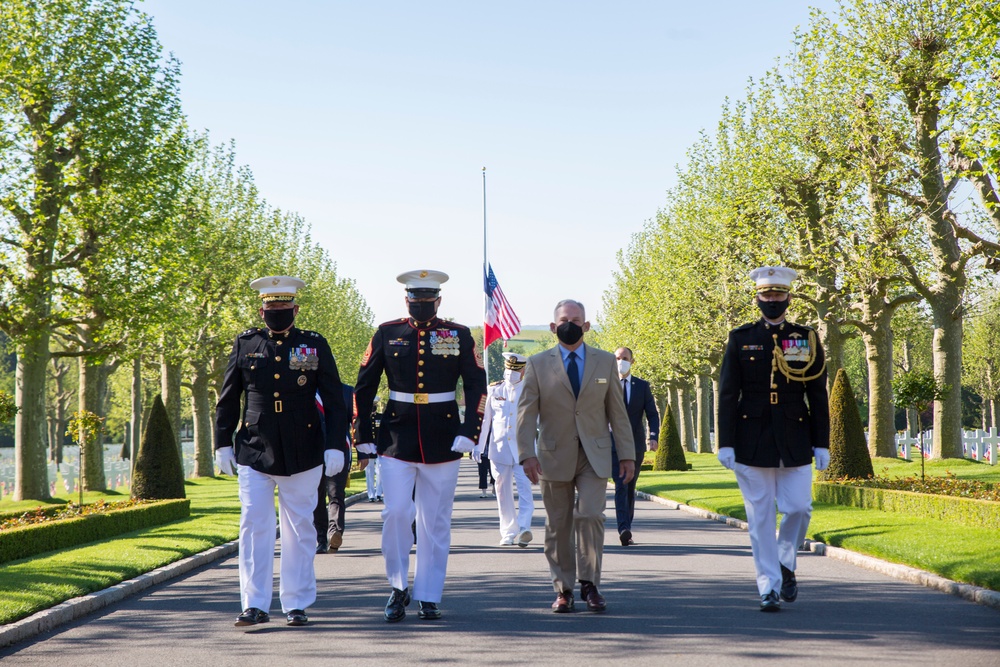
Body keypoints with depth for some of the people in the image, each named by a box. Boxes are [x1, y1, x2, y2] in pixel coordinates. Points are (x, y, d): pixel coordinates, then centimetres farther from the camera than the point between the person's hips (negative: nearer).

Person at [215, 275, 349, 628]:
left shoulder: (315, 346, 3)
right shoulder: (245, 344, 6)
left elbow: (334, 401, 2)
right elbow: (227, 400, 11)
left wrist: (335, 445, -5)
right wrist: (222, 443, 7)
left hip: (303, 453, 0)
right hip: (254, 452, 1)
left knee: (299, 529, 5)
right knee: (254, 526, -3)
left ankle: (297, 604, 14)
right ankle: (255, 605, 1)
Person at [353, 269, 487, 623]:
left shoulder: (459, 336, 3)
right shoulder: (387, 334, 5)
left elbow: (477, 387, 2)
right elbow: (363, 387, 9)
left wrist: (468, 433, -8)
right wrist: (363, 436, 4)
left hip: (443, 443, 0)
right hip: (396, 440, 0)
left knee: (436, 522, 4)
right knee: (395, 514, -7)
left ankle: (429, 598, 13)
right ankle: (398, 588, 11)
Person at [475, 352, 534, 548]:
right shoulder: (494, 390, 9)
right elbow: (484, 418, 13)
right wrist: (478, 445, 10)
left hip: (522, 449, -2)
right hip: (499, 449, 2)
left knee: (524, 487, -15)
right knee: (503, 492, 5)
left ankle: (524, 528, -22)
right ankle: (509, 533, 11)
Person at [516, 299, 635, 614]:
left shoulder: (605, 362, 8)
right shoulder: (538, 364, 4)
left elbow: (617, 411, 9)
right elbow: (526, 413, -2)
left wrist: (627, 454, 5)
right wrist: (527, 454, -13)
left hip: (594, 456, 0)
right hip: (555, 457, 0)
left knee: (591, 515, -14)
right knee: (558, 526, 4)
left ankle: (589, 584, -2)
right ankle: (563, 590, 13)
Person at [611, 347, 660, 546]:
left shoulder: (642, 386, 8)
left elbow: (652, 414, 5)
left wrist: (653, 436, -12)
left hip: (636, 445, 2)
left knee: (630, 488, 10)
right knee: (620, 486, -15)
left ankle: (627, 526, 20)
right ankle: (624, 530, -24)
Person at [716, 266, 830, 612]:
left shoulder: (807, 339, 6)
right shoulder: (740, 338, 4)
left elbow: (818, 395, 7)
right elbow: (727, 394, 2)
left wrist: (822, 444, 2)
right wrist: (725, 442, -5)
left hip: (795, 440, 1)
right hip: (752, 439, -1)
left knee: (798, 507, -3)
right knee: (760, 516, 1)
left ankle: (786, 563, 24)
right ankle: (769, 587, 7)